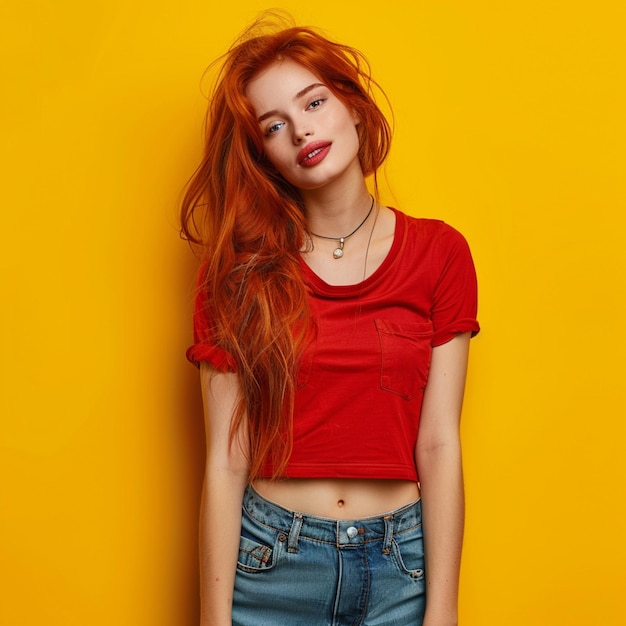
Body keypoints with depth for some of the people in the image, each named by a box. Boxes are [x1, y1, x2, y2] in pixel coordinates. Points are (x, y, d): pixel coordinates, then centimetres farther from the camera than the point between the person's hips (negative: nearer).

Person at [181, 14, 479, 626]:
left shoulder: (440, 253, -2)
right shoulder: (237, 269, -3)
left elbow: (438, 446, -5)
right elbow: (225, 461, -6)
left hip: (402, 567, 1)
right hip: (269, 565, 0)